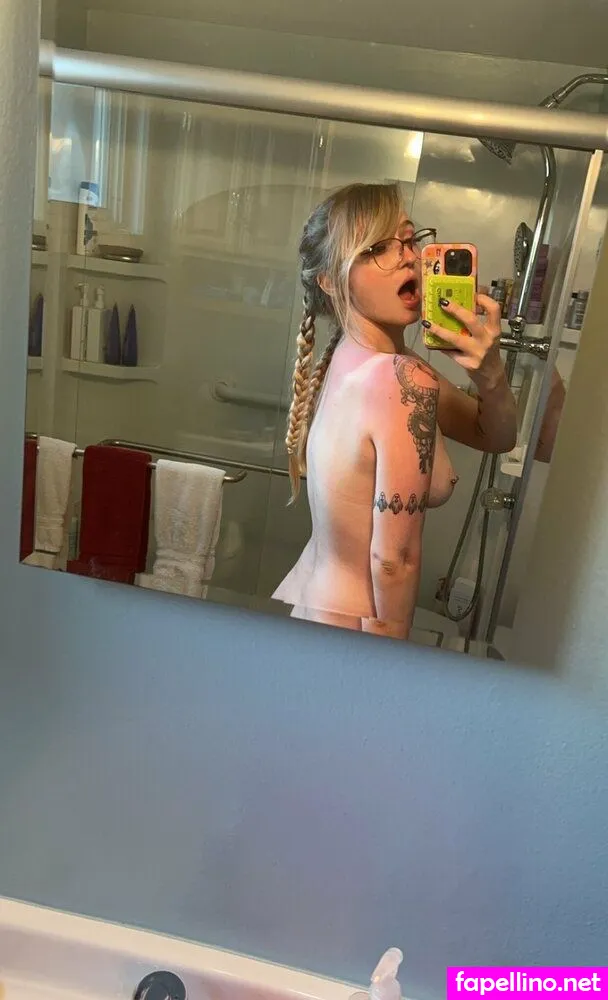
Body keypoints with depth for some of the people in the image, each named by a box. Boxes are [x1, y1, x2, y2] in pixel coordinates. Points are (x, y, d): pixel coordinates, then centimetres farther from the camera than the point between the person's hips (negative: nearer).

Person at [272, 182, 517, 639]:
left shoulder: (357, 358, -1)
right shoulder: (404, 383, -28)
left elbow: (495, 437, 2)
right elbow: (393, 560, -24)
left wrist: (490, 370, -17)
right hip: (350, 627, -8)